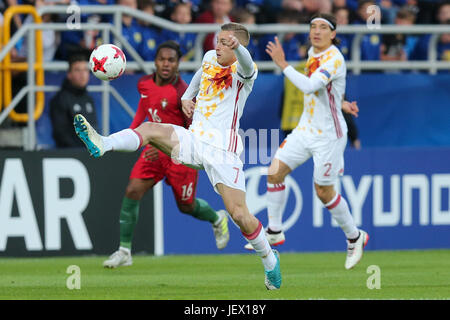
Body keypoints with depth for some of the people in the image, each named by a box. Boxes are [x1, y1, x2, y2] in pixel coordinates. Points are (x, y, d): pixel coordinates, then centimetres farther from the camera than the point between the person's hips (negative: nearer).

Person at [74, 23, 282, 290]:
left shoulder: (242, 71, -7)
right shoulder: (210, 58, 13)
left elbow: (247, 66, -34)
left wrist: (238, 47, -56)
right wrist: (186, 97, 19)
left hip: (223, 150, -6)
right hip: (194, 139, 6)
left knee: (239, 214, -10)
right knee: (150, 129, -19)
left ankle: (269, 259, 12)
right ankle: (102, 145, -41)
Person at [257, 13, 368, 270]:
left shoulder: (334, 58, -21)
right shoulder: (313, 53, 5)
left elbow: (309, 86, -36)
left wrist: (283, 64, -32)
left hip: (328, 135, -8)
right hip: (306, 129, 8)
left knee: (324, 192, 0)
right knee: (275, 172, -3)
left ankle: (355, 237, 20)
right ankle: (274, 231, 9)